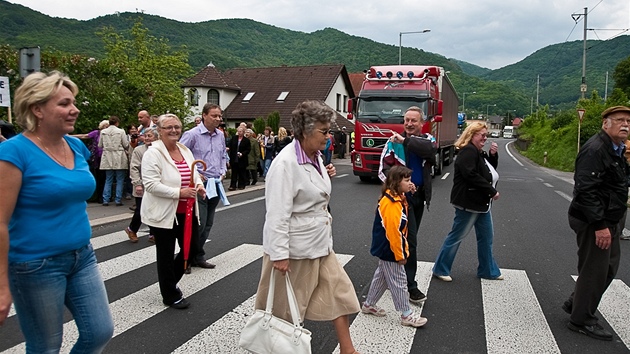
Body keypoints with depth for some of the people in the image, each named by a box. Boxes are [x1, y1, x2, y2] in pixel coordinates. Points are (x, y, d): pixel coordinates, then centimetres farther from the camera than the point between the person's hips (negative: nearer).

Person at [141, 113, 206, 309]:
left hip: (186, 211, 7)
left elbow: (194, 174, 18)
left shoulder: (185, 150, 8)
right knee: (166, 255, 7)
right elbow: (151, 185, -21)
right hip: (163, 213, -7)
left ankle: (170, 282, 38)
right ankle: (171, 296, 24)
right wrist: (179, 192, -26)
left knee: (192, 247, 14)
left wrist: (199, 185, -5)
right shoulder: (153, 153, -14)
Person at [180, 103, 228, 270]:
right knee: (199, 223, -8)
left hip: (216, 184, 7)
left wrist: (223, 171, 11)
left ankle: (197, 256, 24)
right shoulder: (192, 134, -11)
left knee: (208, 224, 12)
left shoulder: (220, 135, 10)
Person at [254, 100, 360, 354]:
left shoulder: (315, 156, 5)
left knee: (339, 291, 13)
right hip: (295, 247, -9)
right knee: (286, 304, 10)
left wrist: (326, 177, 6)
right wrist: (279, 254, -24)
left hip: (320, 243, 9)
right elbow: (277, 213, -24)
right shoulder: (286, 162, -22)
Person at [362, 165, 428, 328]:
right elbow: (393, 231, -26)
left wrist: (403, 250, 18)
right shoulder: (391, 203, -25)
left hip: (385, 250, 10)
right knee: (399, 281, 2)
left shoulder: (397, 199, 8)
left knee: (381, 277, 20)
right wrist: (400, 255, -19)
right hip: (390, 251, -10)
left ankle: (369, 305, 34)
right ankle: (406, 315, 14)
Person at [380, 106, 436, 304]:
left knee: (409, 238, 14)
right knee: (410, 240, -8)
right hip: (403, 196, -5)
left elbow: (429, 149, -20)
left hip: (420, 196, 5)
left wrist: (406, 140, -25)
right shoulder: (395, 141, -4)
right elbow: (385, 166, -12)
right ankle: (410, 286, -1)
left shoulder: (427, 140, 5)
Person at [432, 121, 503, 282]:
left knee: (486, 237, 16)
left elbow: (490, 171, 20)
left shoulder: (479, 152, 14)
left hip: (481, 203, 10)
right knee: (456, 236, 0)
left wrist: (493, 155, 3)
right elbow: (471, 175, -28)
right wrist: (492, 190, -21)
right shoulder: (468, 151, -18)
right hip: (468, 203, -10)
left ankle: (488, 270, 30)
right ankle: (440, 269, 12)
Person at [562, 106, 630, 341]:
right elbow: (585, 190, -26)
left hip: (608, 220, 10)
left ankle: (575, 303, 35)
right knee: (594, 270, 1)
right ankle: (581, 320, 18)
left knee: (609, 267, 20)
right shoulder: (595, 149, -19)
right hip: (593, 222, -10)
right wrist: (600, 225, -26)